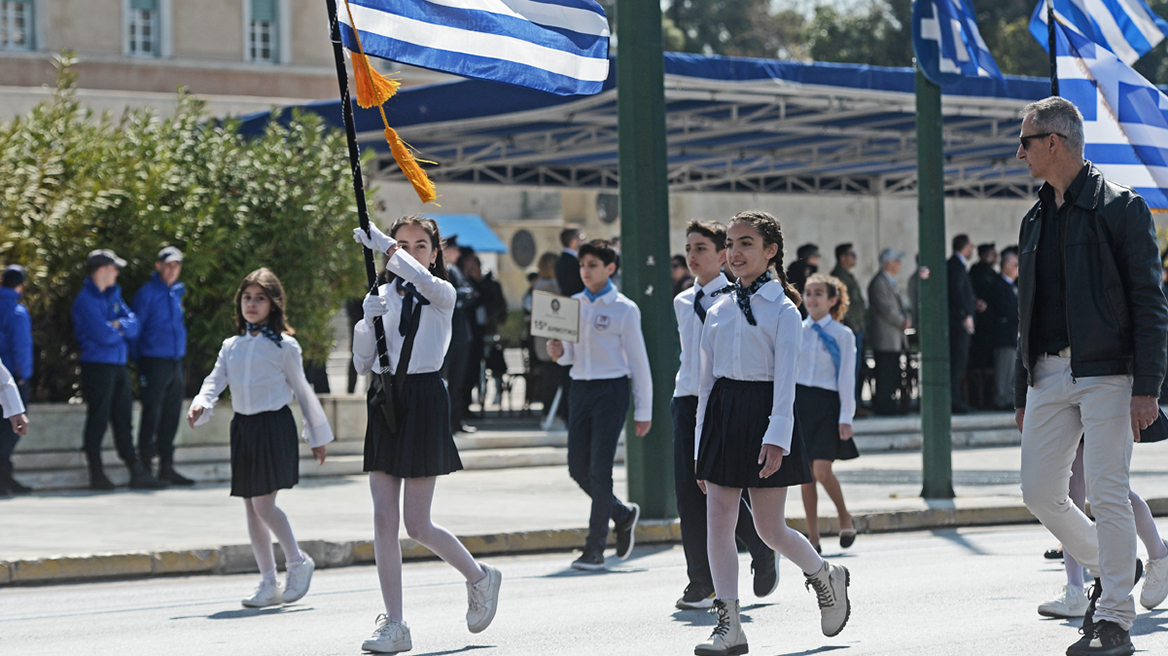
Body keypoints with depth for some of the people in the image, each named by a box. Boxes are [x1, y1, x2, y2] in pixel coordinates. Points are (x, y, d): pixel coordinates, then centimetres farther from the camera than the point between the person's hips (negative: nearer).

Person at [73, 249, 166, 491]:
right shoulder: (86, 299, -10)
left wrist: (117, 325, -13)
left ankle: (137, 473, 11)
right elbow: (104, 335, -19)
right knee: (98, 421, -1)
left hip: (118, 365, 8)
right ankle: (97, 476, 6)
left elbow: (133, 324, 6)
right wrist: (122, 330, 1)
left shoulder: (113, 295, 15)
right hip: (97, 365, -8)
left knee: (123, 420, 9)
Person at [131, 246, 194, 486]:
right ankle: (145, 465, -1)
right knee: (152, 414, -6)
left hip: (175, 363, 7)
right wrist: (140, 364, -6)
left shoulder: (177, 292, 14)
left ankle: (166, 467, 16)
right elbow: (135, 328, -6)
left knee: (171, 417, 9)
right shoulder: (148, 293, -7)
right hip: (154, 363, -7)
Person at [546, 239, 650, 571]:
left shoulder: (624, 309, -5)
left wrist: (643, 411, -2)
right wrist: (560, 352, -6)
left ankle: (595, 549, -1)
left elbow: (639, 362, -2)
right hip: (580, 390, 6)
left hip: (611, 389, -6)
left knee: (600, 469, -7)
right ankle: (623, 514, 29)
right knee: (578, 468, 4)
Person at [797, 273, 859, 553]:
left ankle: (845, 518, 10)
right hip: (798, 401, 3)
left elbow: (846, 378, -1)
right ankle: (813, 537, 7)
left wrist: (846, 418, -7)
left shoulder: (843, 335, 1)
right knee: (805, 473, 2)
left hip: (826, 404, -3)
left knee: (822, 470, -14)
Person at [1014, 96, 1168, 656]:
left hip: (1105, 370, -7)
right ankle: (1107, 570, 26)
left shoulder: (1120, 207, -5)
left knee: (1107, 494, -8)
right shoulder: (1036, 220, 17)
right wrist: (1022, 393, 18)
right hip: (1049, 373, 7)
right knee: (1040, 493, 5)